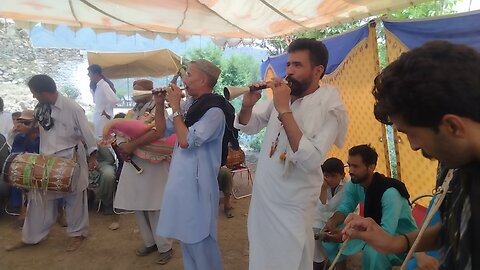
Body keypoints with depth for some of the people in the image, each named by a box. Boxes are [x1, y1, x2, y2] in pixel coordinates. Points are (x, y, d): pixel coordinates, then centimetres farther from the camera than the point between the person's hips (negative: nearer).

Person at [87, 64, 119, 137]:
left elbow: (114, 100, -27)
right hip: (98, 118, 9)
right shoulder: (97, 86, 9)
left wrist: (107, 112, -16)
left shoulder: (104, 85, -19)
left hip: (103, 118, -9)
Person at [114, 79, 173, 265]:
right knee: (138, 207, 14)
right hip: (133, 165, 7)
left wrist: (132, 145, -26)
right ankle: (149, 242, 31)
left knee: (154, 209, -1)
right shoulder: (132, 112, 14)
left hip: (153, 165, -7)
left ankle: (165, 247, 16)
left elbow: (158, 132, -28)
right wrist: (122, 147, -10)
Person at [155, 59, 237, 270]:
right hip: (181, 179, 8)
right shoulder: (189, 104, 6)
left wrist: (175, 107, -16)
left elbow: (185, 141, -24)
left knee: (200, 239, 5)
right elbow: (162, 129, 14)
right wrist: (160, 104, 0)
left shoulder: (214, 111, -18)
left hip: (197, 182, -8)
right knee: (187, 235, 22)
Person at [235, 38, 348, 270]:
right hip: (261, 197, 6)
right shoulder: (282, 94, -1)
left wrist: (284, 110, -28)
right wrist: (247, 104, -13)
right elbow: (248, 127, 9)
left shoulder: (330, 106, -16)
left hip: (290, 207, -5)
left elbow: (309, 160, -29)